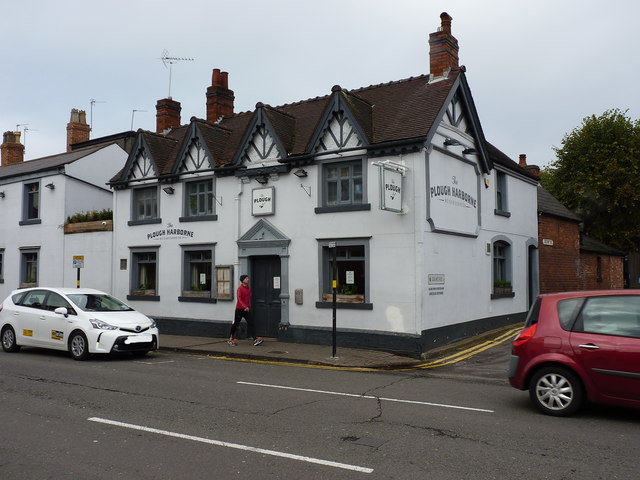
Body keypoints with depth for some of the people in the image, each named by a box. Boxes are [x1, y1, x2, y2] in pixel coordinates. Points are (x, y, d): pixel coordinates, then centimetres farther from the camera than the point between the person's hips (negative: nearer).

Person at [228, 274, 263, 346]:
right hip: (239, 309, -6)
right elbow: (239, 299, -24)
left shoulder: (248, 288, 10)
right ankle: (230, 339, 22)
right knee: (236, 324, 6)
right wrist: (245, 306, -35)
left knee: (251, 323, -5)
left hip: (247, 309, 6)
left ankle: (255, 340, -11)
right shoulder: (240, 288, -12)